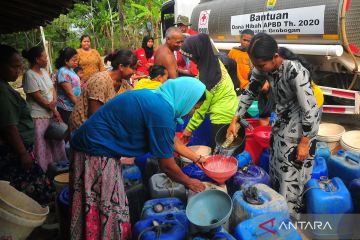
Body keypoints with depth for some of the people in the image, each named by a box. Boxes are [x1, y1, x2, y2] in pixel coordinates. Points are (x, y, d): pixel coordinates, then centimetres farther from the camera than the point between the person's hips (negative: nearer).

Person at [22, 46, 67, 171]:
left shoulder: (44, 71, 9)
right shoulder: (29, 75, -17)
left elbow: (52, 88, 10)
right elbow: (38, 97, -18)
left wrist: (54, 101, -11)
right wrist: (54, 110, -12)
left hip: (51, 113, 8)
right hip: (39, 116, -8)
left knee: (56, 140, 18)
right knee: (43, 145, 2)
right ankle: (44, 172, 16)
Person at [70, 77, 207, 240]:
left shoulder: (155, 98, 5)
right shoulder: (162, 112, -23)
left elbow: (172, 141, 18)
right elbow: (167, 166, -14)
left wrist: (196, 158, 23)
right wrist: (189, 183, 3)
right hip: (96, 151, -9)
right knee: (110, 212, 4)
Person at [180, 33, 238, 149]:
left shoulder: (207, 74, -25)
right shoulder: (214, 61, -1)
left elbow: (202, 105, -18)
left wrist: (189, 128, -10)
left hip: (222, 116, -9)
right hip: (229, 111, 9)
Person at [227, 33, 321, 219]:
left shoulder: (295, 71, -34)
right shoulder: (264, 66, -12)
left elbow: (310, 110, -27)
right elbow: (250, 92, 2)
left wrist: (305, 143, -20)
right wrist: (235, 121, -1)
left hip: (301, 122, -7)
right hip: (282, 119, 7)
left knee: (292, 169, 0)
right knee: (276, 163, 17)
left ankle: (288, 215, 20)